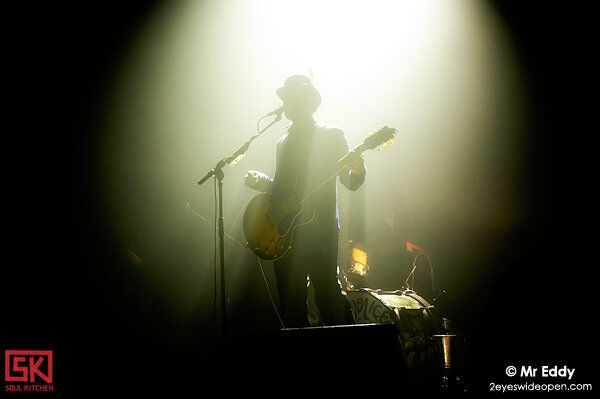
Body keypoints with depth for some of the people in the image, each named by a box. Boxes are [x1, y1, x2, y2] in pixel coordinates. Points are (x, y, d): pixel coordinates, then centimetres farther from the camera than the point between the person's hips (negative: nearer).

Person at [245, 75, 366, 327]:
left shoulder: (332, 135, 4)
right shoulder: (284, 142, 20)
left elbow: (350, 183, 0)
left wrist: (358, 171, -22)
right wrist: (259, 181, 6)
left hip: (320, 228, -5)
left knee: (327, 294, -13)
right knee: (291, 301, 4)